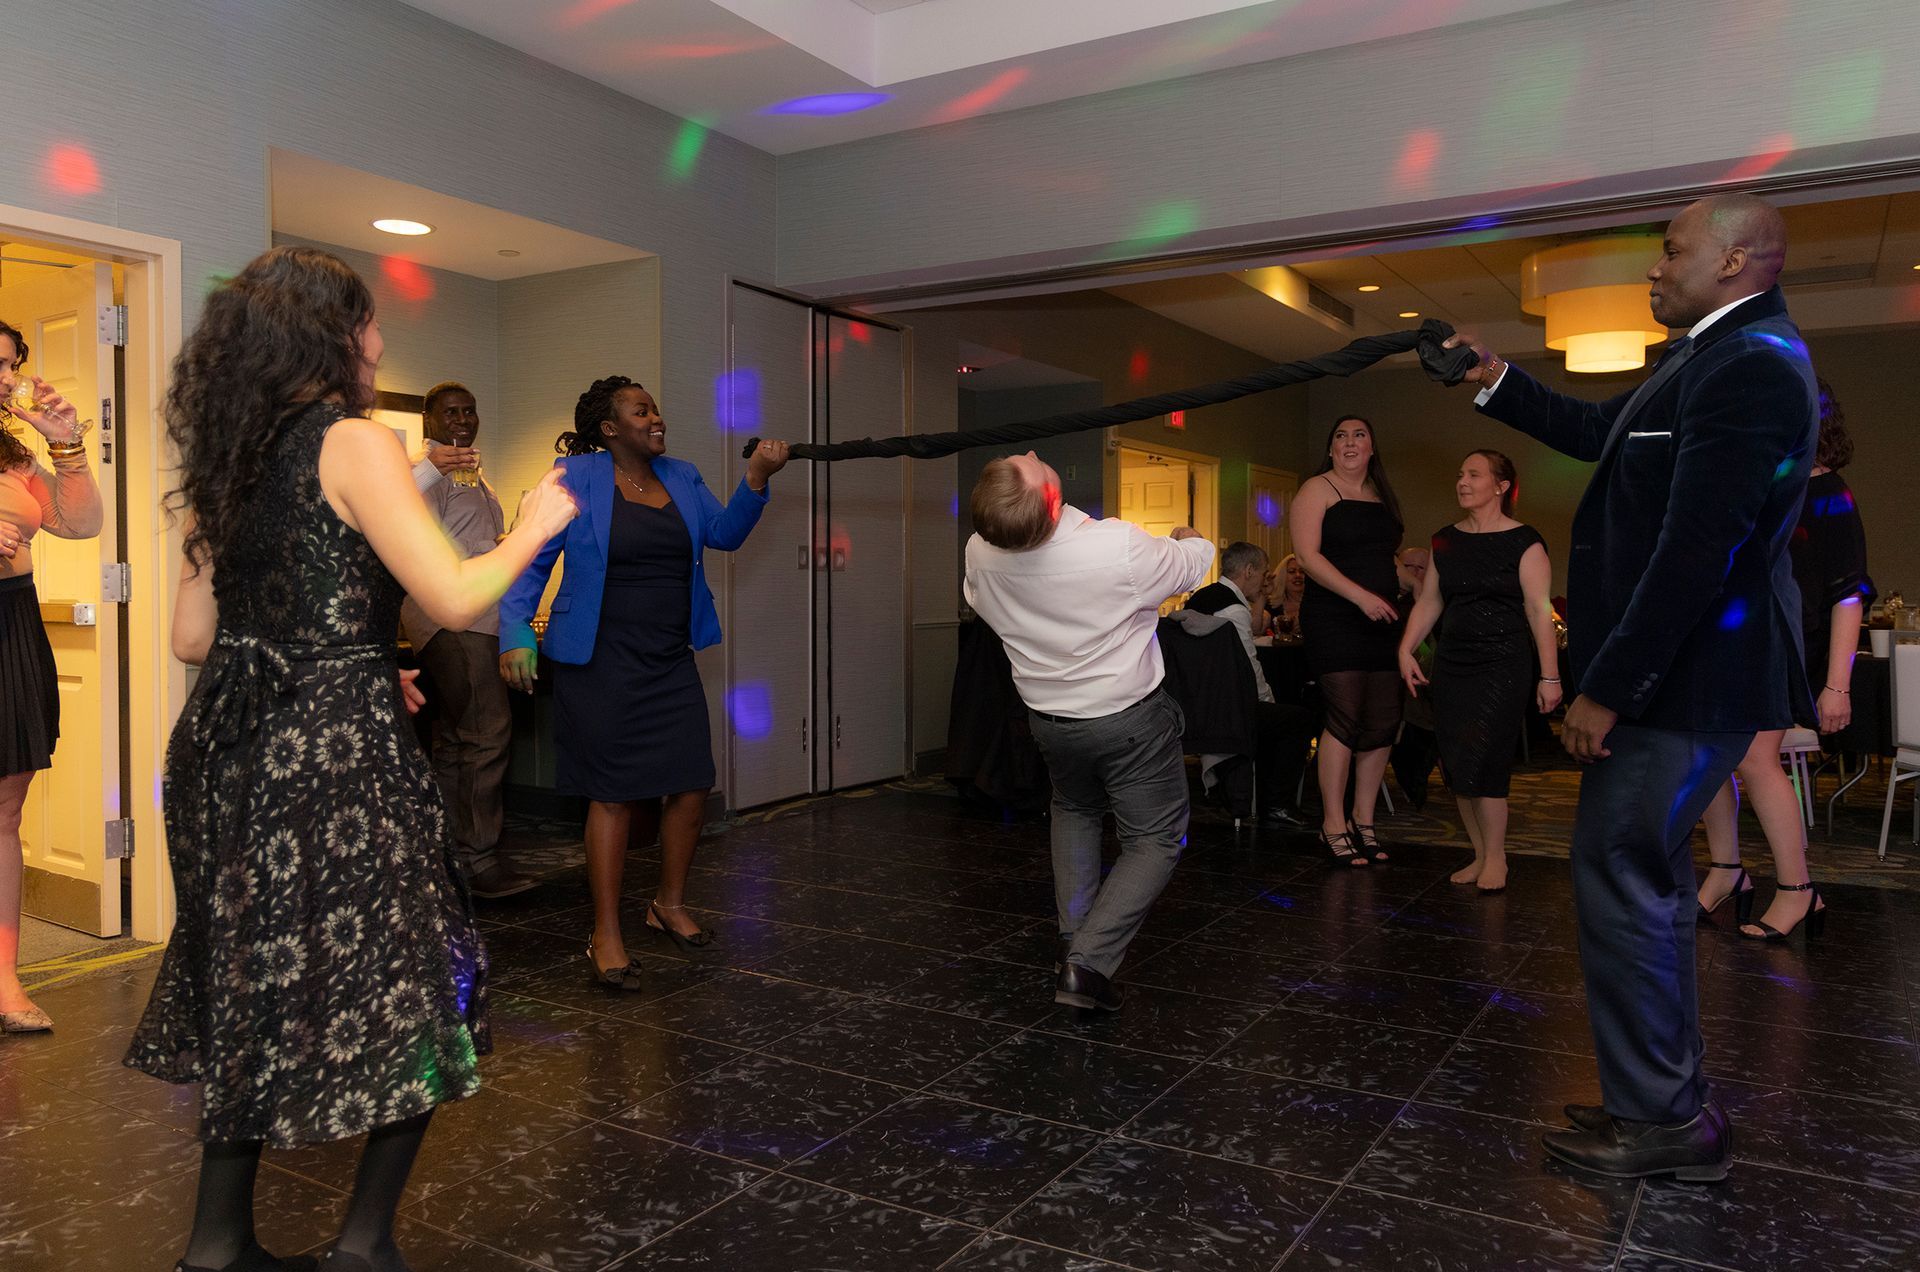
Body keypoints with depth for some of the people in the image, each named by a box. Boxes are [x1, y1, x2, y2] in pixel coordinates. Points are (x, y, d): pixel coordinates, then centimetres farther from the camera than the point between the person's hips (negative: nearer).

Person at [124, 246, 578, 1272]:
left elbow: (193, 636, 14)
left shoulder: (229, 460, 13)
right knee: (412, 990, 6)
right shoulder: (354, 444, -10)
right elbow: (453, 599, -17)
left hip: (232, 748, 8)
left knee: (256, 992, 18)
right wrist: (537, 526, -1)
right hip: (336, 755, -8)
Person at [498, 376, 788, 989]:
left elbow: (725, 533, 5)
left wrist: (756, 479, -9)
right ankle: (606, 936, 8)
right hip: (602, 662, -5)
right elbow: (531, 560, -5)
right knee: (613, 794, -4)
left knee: (691, 782, 4)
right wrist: (515, 636, -14)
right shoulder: (574, 478, -4)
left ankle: (669, 904, 27)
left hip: (670, 661, 6)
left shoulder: (681, 478, 12)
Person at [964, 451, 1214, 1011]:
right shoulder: (1121, 547, -30)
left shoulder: (980, 553, -17)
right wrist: (1191, 538, 16)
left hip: (1050, 717, 5)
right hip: (1130, 717, -4)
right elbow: (1193, 564, -8)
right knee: (1156, 841, 8)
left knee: (1074, 812, 30)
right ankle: (1089, 960, -7)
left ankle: (1074, 938, 24)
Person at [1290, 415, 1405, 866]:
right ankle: (1333, 826, 0)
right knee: (1345, 719, -11)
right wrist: (1360, 595, -20)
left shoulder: (1381, 498, 19)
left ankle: (1363, 821, 17)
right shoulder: (1317, 490, -1)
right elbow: (1308, 555, -12)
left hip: (1381, 621, 7)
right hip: (1333, 620, -7)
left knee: (1384, 723, 4)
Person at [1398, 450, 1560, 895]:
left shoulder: (1523, 542, -5)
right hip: (1452, 664, 6)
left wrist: (1550, 676, -11)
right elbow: (1428, 602, 13)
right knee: (1456, 766, 5)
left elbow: (1540, 611, -8)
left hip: (1504, 663, -6)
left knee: (1482, 762, -10)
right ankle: (1480, 856, 18)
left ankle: (1496, 859, 6)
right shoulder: (1445, 541, 11)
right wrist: (1406, 649, 2)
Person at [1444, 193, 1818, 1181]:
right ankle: (1669, 1099, 31)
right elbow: (1601, 433, 27)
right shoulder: (1715, 357, 13)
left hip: (1682, 682, -10)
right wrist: (1494, 382, 22)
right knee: (1645, 887, 17)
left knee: (1618, 888, -2)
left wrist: (1606, 689, -22)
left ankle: (1661, 1119, 13)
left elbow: (1697, 550, -24)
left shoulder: (1751, 365, -19)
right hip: (1671, 673, 10)